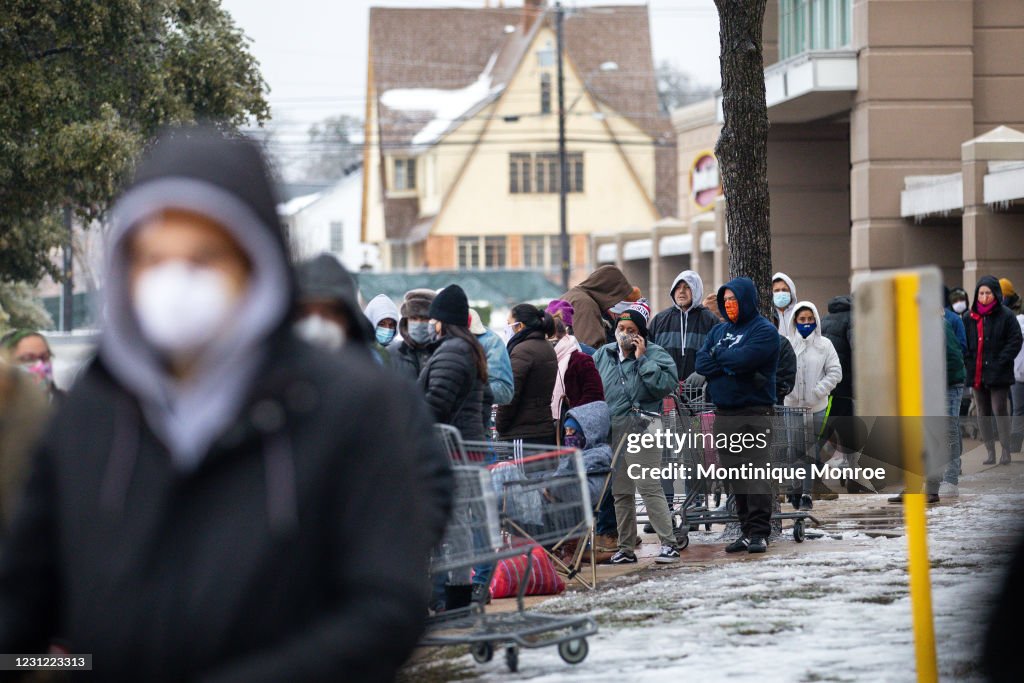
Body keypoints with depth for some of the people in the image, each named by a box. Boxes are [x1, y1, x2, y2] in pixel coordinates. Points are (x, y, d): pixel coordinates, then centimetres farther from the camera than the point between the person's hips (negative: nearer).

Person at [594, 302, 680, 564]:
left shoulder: (654, 355, -4)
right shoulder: (603, 355, 12)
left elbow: (667, 384, -19)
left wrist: (642, 359, -16)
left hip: (641, 427, -6)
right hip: (611, 429, 6)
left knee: (649, 488, -11)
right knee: (620, 493, 11)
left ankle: (669, 544, -8)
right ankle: (626, 549, 18)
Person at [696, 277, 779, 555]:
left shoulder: (764, 331, -2)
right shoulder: (719, 331, 19)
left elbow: (743, 359, -18)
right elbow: (701, 363, 5)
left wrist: (718, 355, -1)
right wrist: (731, 365, -8)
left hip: (754, 414, -6)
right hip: (723, 414, 7)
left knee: (756, 473, -11)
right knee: (735, 478, 6)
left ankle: (759, 532, -12)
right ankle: (746, 531, 10)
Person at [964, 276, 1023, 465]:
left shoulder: (1005, 316, -4)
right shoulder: (970, 318, 9)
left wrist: (1000, 362, -13)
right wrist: (968, 362, -1)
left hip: (998, 373, -5)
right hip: (977, 373, 5)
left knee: (999, 410, -7)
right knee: (983, 412, 7)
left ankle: (1005, 451, -2)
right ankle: (990, 452, 12)